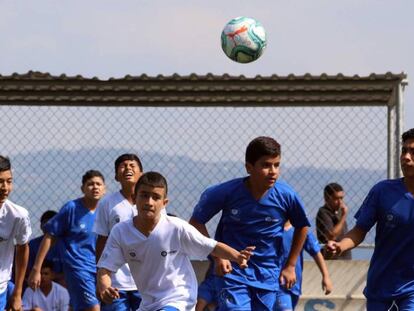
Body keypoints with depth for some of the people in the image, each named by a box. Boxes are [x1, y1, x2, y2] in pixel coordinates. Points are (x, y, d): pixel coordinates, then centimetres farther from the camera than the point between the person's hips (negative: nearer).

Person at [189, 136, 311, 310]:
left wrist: (290, 266, 11)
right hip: (233, 271, -3)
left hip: (268, 275, 3)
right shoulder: (227, 192, -15)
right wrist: (217, 255, -10)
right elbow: (196, 222, -3)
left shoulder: (286, 196, -9)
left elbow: (302, 227, 11)